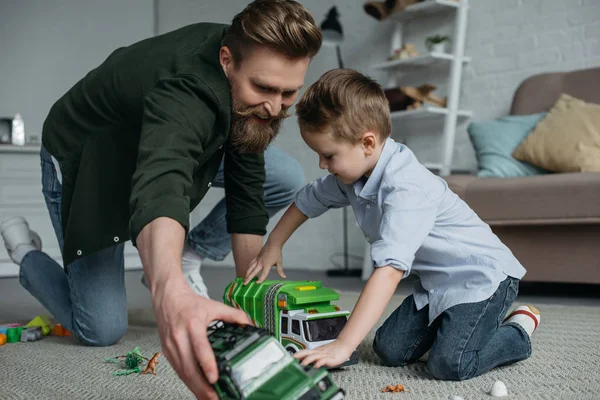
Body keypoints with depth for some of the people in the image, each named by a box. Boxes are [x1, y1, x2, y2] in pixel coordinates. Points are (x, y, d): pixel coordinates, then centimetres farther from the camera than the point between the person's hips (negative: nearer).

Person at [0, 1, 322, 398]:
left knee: (287, 181, -10)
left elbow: (246, 186, -14)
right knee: (101, 330, -8)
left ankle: (186, 258, 7)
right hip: (84, 159, -6)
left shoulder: (251, 64, -18)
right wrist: (172, 293, -83)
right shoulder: (184, 92, -42)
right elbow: (159, 189, -62)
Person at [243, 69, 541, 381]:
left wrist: (342, 346, -45)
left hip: (481, 275, -8)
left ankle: (519, 331, 3)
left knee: (449, 363, -24)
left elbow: (389, 270, -42)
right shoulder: (353, 173, -4)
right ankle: (451, 320, 21)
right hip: (436, 281, 9)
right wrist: (272, 246, 16)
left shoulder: (406, 189, -33)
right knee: (390, 350, -1)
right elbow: (309, 200, 16)